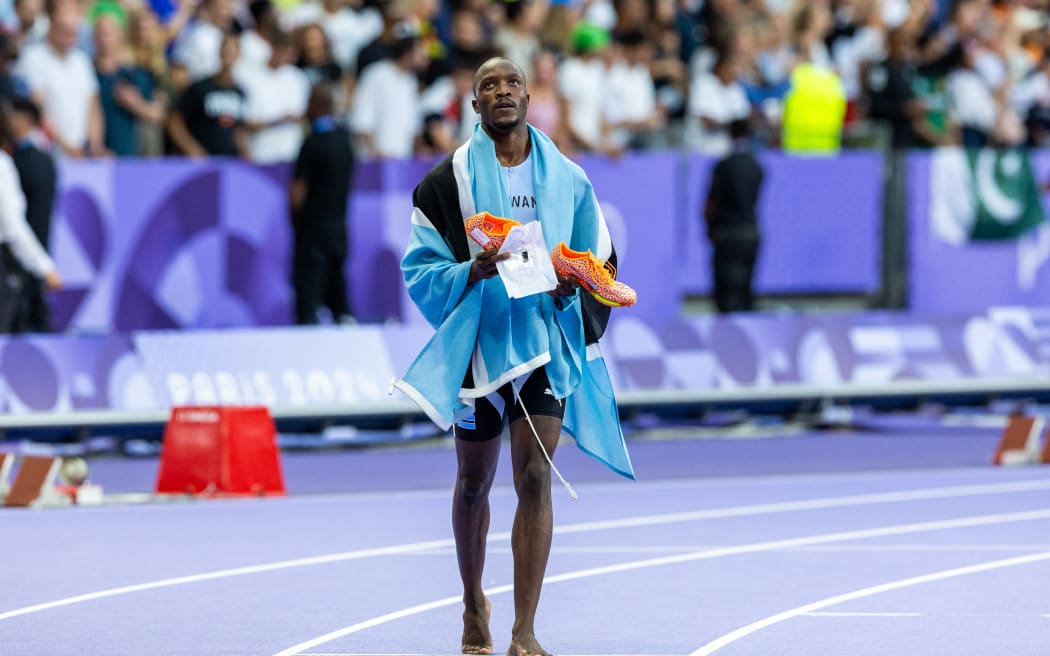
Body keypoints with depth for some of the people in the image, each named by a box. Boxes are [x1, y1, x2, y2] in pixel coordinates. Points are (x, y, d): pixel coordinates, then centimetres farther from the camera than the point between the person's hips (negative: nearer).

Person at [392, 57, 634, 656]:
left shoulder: (567, 178, 5)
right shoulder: (448, 180, 0)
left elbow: (601, 265, 10)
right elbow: (421, 270, -1)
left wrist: (572, 283, -11)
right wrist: (472, 272, -20)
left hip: (547, 340, 0)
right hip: (478, 342, 0)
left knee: (536, 477, -12)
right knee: (474, 481, 13)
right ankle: (474, 602, 38)